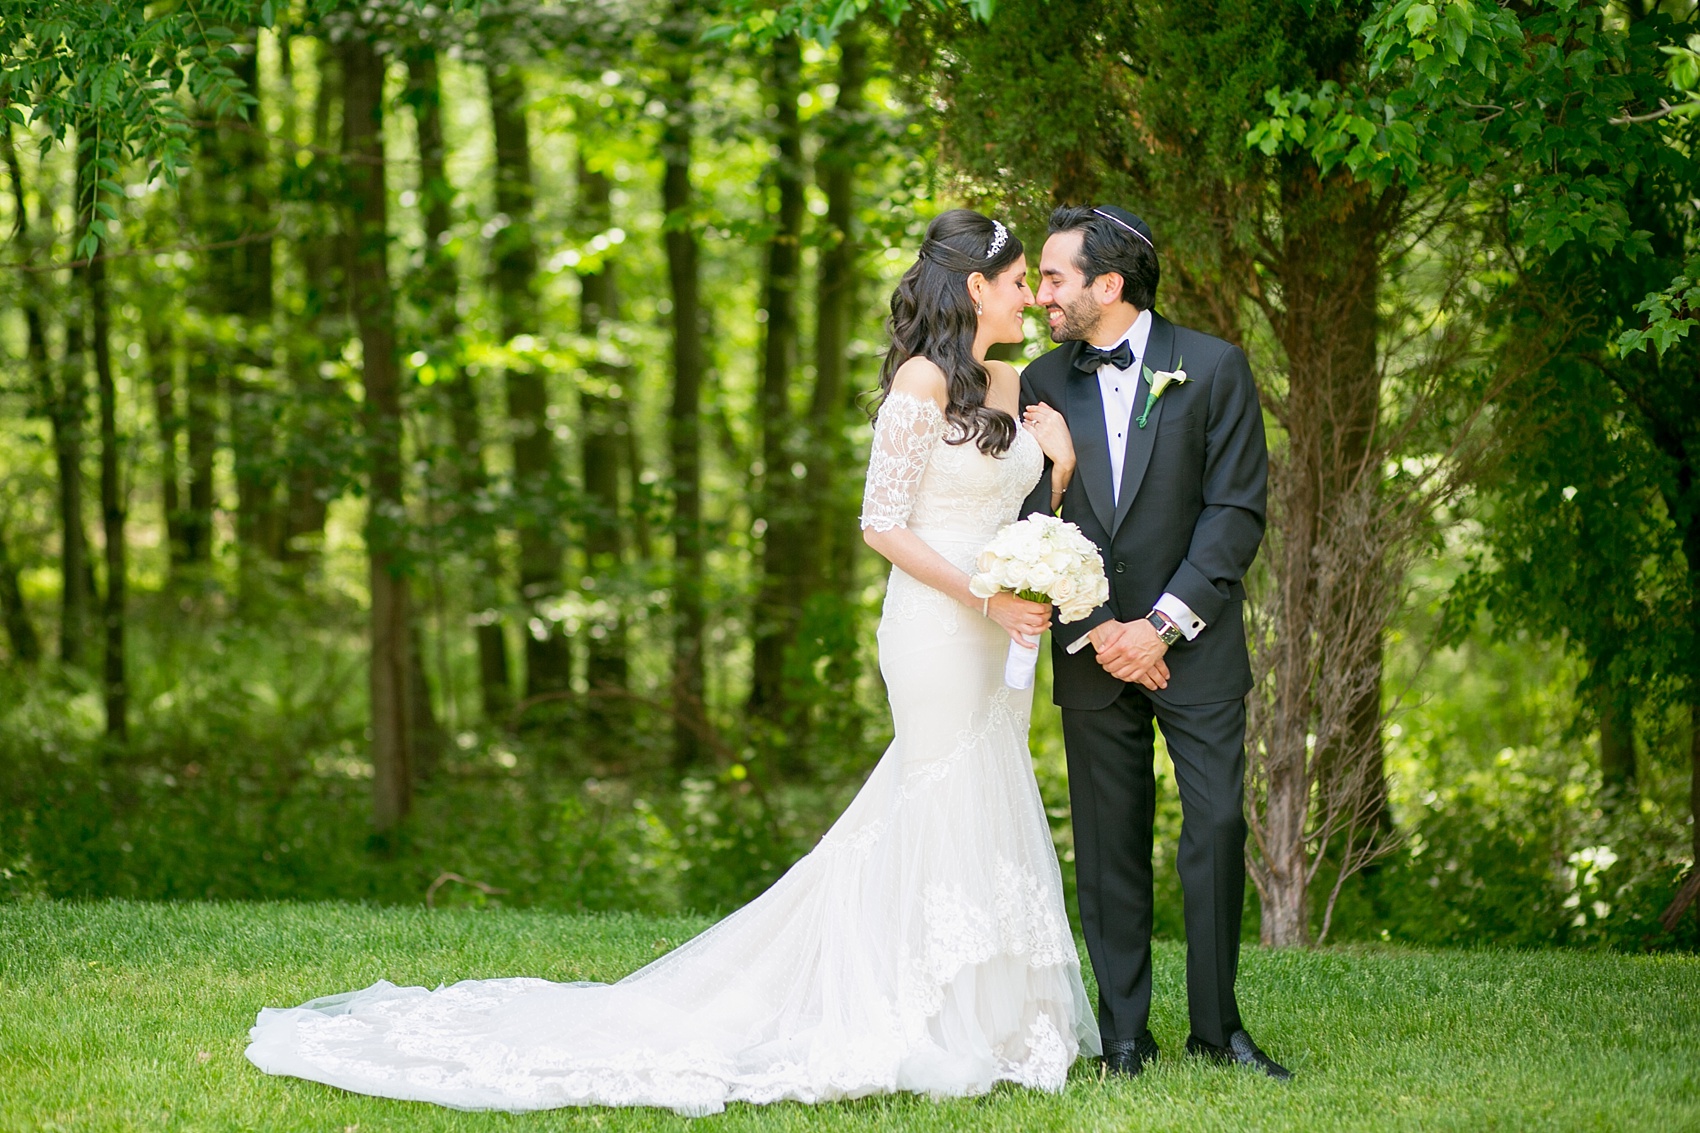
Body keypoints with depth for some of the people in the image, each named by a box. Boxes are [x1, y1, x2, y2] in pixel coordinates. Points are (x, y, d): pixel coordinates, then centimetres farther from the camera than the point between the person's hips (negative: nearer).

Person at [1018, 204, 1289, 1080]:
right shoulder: (1042, 384, 5)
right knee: (1108, 844, 3)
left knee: (1218, 827, -4)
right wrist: (1093, 633, -9)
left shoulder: (1212, 368, -3)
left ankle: (1217, 1025, 7)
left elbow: (1235, 511, -6)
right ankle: (1124, 1034, 10)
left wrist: (1163, 625, -13)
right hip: (1092, 654, 2)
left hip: (1195, 646, -2)